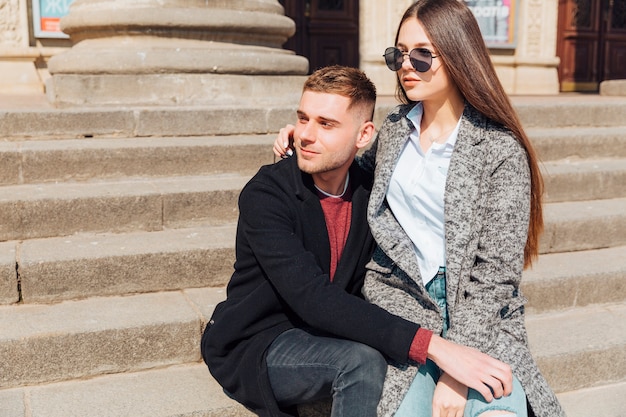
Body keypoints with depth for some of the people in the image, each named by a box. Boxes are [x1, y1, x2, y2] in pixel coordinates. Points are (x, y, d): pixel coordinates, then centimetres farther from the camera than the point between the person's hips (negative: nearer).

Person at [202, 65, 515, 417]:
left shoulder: (370, 192, -4)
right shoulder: (265, 195, -21)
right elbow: (313, 297, -33)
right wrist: (433, 346, -40)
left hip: (325, 337, 5)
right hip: (254, 348, -5)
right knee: (362, 359, -31)